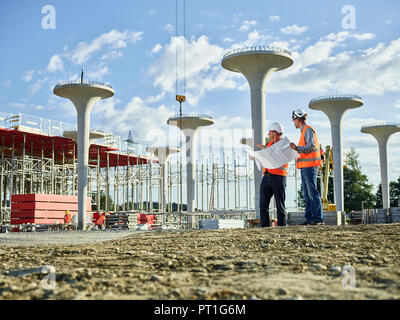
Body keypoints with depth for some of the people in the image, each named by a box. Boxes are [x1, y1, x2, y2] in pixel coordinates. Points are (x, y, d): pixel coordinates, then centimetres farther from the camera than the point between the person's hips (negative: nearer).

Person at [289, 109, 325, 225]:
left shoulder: (308, 130, -8)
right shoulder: (304, 131, 21)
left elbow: (311, 147, -20)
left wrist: (297, 148, -29)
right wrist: (295, 148, 24)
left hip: (309, 166, -10)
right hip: (305, 167, 10)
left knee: (312, 193, -11)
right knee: (307, 195, 8)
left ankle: (319, 219, -10)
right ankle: (309, 219, 10)